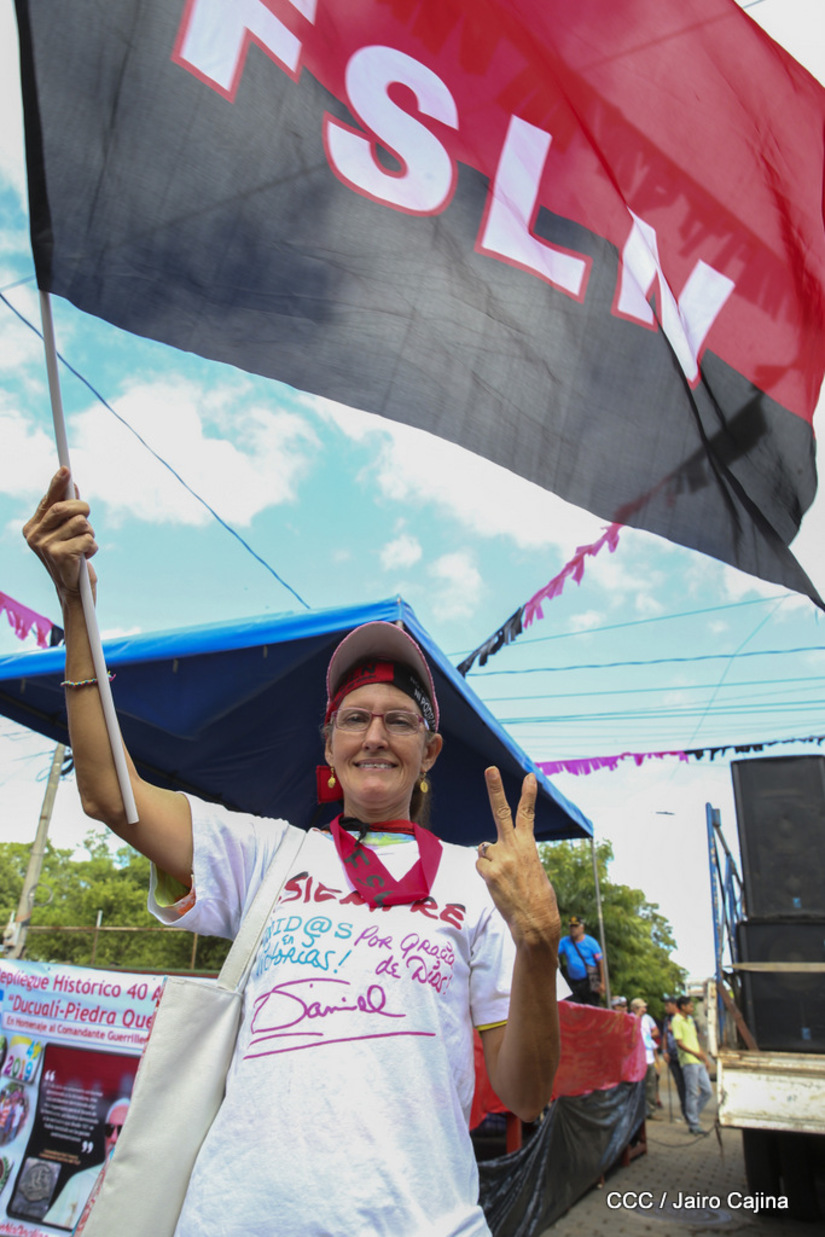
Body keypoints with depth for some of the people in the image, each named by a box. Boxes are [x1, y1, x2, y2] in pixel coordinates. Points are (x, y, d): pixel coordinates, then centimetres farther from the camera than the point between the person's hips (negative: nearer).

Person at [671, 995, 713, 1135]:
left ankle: (692, 1115, 21)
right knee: (692, 1093, -4)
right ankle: (693, 1124, 6)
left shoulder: (690, 1020, 20)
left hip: (698, 1061, 9)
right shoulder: (677, 1021, -9)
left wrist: (704, 1055, 15)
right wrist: (695, 1053, -23)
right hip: (688, 1061, -9)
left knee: (708, 1091, 8)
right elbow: (679, 1043, -15)